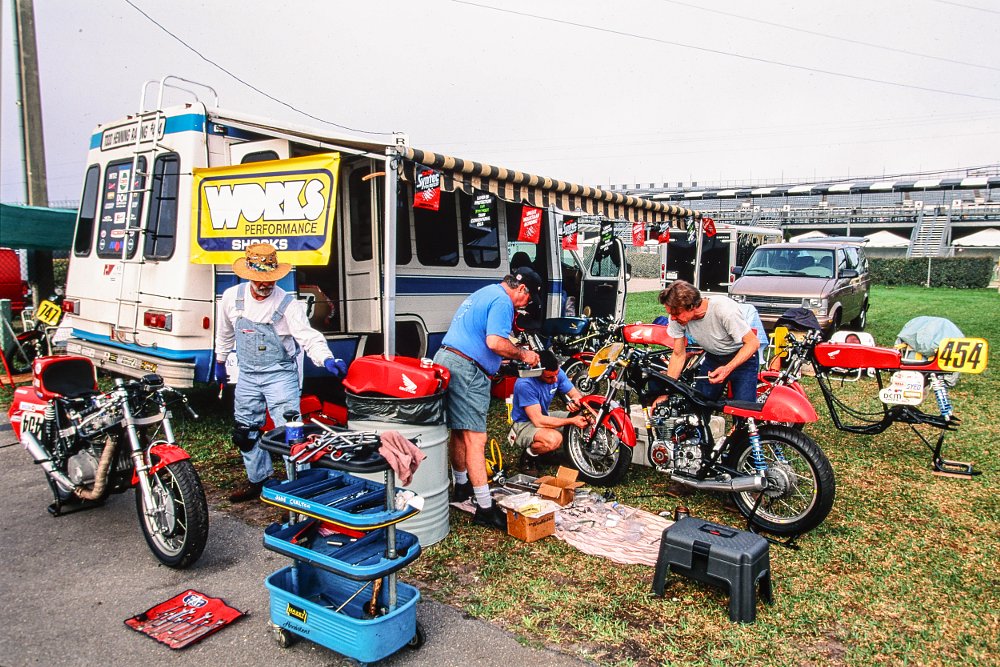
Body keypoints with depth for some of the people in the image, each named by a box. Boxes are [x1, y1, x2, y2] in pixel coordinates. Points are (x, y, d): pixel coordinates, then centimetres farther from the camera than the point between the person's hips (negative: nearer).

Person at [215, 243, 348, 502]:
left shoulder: (288, 304, -14)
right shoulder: (232, 297, 1)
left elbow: (309, 337, -20)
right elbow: (224, 333, 18)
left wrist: (326, 359, -37)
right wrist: (219, 362, 24)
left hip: (280, 374, -5)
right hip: (247, 376, 5)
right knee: (245, 432, 15)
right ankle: (258, 479, 33)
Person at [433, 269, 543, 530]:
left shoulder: (481, 293, 23)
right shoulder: (502, 301, -8)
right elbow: (494, 342, -21)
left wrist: (511, 355, 25)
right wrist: (523, 355, -6)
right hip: (467, 369, -10)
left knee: (457, 431, 21)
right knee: (475, 439, -10)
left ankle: (462, 486, 37)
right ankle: (485, 508, -7)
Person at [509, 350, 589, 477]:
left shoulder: (557, 373, -10)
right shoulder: (525, 384, -31)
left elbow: (576, 394, -2)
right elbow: (538, 421, -32)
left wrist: (576, 401, -28)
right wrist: (572, 421, -30)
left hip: (544, 416, 8)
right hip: (523, 424, -8)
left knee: (584, 421, -5)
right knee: (553, 439, -38)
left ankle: (546, 449, 10)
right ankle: (528, 456, -5)